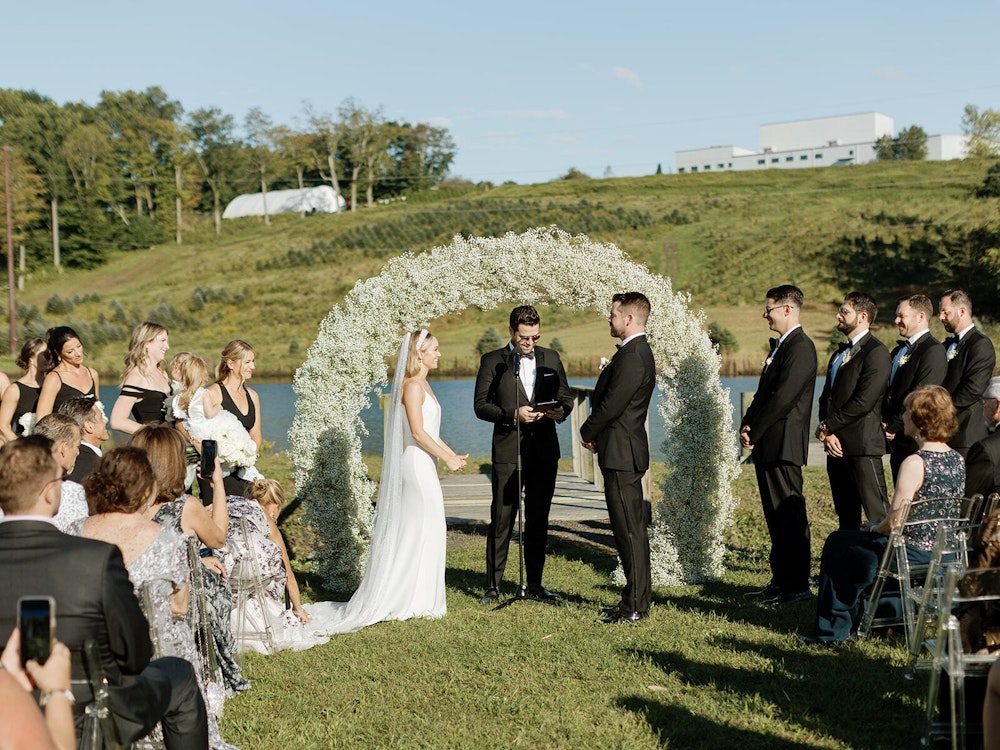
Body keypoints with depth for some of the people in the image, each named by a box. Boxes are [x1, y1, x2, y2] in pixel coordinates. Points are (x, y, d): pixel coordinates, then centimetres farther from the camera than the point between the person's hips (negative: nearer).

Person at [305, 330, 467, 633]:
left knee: (414, 531, 12)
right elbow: (417, 431, -19)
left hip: (424, 464, 10)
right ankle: (414, 600, 2)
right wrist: (447, 458, -14)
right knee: (421, 530, -5)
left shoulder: (422, 384, 17)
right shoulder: (413, 385, -14)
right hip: (418, 464, -10)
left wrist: (452, 454, 12)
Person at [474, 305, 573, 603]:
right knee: (502, 520, -3)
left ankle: (535, 584, 20)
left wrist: (560, 410, -9)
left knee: (539, 520, 10)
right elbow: (481, 406, -3)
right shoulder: (492, 361, 0)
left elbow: (566, 397, 14)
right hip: (508, 450, -3)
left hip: (544, 451, 3)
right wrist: (513, 415, -18)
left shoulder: (551, 358, 10)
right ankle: (493, 586, 4)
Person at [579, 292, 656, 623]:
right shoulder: (637, 352, 15)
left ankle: (635, 605, -1)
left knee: (629, 530, -6)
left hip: (622, 455, -11)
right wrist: (595, 434, 7)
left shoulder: (632, 357, -19)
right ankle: (638, 598, 23)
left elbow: (611, 405, -20)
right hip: (625, 452, 11)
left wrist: (587, 432, -4)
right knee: (631, 528, 15)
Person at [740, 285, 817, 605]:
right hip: (767, 445, 10)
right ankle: (780, 580, 21)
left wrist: (754, 432, -13)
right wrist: (747, 426, 6)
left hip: (783, 445, -10)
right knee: (775, 516, 14)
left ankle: (798, 587, 0)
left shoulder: (800, 347, -14)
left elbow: (783, 397, -20)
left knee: (790, 515, -5)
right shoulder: (780, 345, 18)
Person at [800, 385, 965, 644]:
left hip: (913, 554, -8)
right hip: (946, 553, 9)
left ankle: (834, 629, 23)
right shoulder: (958, 460, 3)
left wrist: (874, 528, 1)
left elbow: (894, 522, -22)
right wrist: (879, 528, 18)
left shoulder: (915, 463, -23)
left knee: (838, 543, 13)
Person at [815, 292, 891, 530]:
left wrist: (828, 427, -10)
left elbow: (864, 401, -17)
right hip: (836, 445, 9)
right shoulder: (840, 353, 20)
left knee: (878, 515, -8)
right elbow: (826, 396, 16)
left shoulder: (876, 352, -9)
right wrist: (827, 432, -1)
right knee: (846, 516, 13)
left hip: (862, 445, -9)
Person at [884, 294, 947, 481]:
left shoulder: (933, 351, -11)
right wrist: (885, 423, 3)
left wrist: (893, 426, -13)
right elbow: (888, 391, 18)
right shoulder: (898, 351, 19)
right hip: (896, 440, 9)